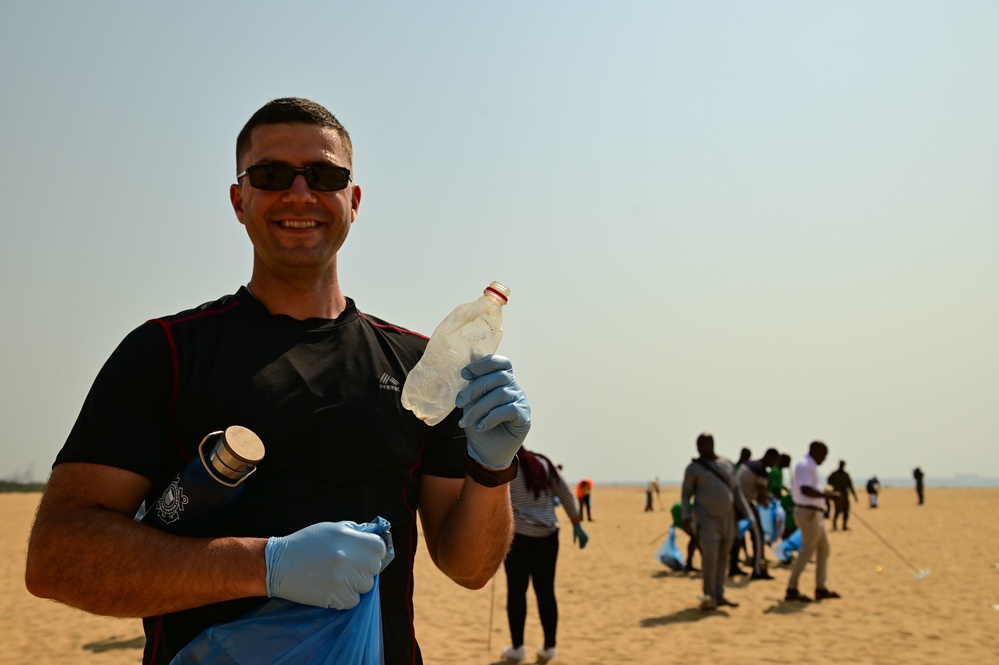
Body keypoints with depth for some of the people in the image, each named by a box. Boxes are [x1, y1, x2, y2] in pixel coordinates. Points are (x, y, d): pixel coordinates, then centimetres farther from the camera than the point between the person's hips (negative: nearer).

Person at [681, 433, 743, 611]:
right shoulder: (693, 468, -3)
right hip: (706, 518, -5)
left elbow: (735, 490, 15)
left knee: (723, 557, 8)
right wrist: (686, 519, -11)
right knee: (710, 555, -16)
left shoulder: (727, 464, 9)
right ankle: (709, 597, -10)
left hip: (727, 518, 5)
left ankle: (719, 596, 17)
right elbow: (686, 494, -1)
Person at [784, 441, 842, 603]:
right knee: (807, 551, -6)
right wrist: (828, 495, -28)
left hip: (814, 514, 11)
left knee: (823, 548, 14)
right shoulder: (806, 466, -16)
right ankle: (791, 590, -2)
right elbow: (805, 489, -29)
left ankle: (821, 588, 20)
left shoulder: (806, 465, 17)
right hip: (809, 513, -11)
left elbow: (794, 485, 27)